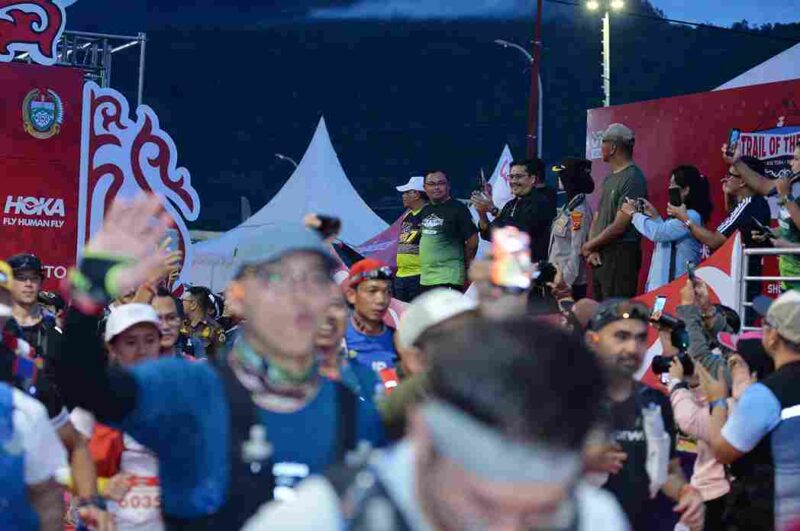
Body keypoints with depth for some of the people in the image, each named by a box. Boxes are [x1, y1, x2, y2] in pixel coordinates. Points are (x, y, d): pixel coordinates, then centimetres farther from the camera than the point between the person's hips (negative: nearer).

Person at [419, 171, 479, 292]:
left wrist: (465, 265, 1)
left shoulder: (457, 209, -7)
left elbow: (472, 239, -8)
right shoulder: (425, 211, 14)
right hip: (426, 278, 8)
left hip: (448, 278, -8)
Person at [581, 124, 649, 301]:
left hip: (620, 257, -9)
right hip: (600, 257, 9)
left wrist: (589, 246, -6)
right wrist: (592, 250, 0)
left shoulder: (633, 179, -12)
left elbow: (619, 226, -16)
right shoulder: (609, 178, 17)